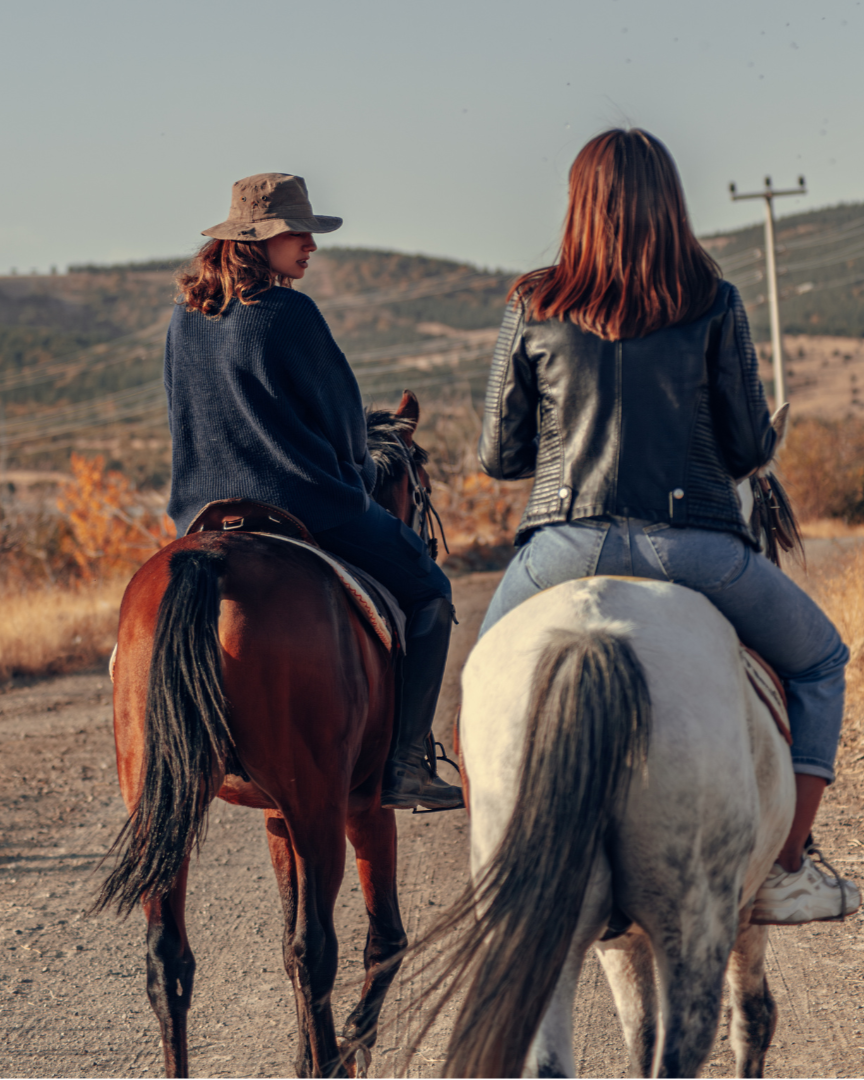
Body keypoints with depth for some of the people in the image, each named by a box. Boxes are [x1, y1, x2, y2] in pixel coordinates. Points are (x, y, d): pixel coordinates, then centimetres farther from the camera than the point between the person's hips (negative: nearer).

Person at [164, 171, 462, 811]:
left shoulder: (185, 319, 7)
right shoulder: (291, 314, -15)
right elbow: (344, 411, -6)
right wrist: (358, 471, 16)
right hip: (308, 507, -7)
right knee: (427, 590, 9)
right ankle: (404, 765, 2)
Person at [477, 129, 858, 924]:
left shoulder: (534, 310, 2)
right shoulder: (714, 305, 0)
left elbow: (498, 458, 7)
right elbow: (753, 449, 3)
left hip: (567, 546, 1)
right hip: (697, 544, -1)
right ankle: (786, 871, 14)